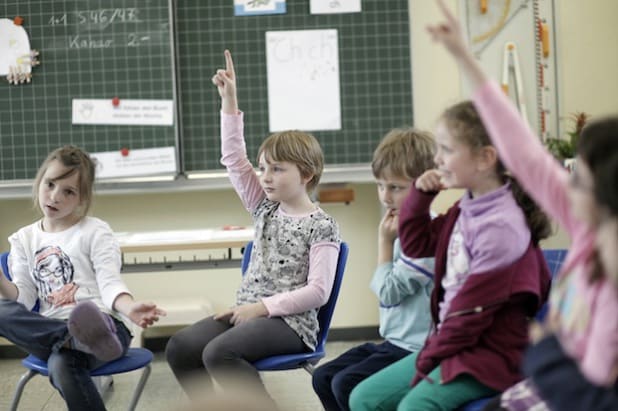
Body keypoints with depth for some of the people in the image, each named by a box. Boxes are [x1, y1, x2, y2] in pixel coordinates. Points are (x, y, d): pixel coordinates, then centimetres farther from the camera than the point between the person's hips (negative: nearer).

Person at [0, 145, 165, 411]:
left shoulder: (95, 232, 6)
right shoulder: (24, 239, 17)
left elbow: (110, 284, -7)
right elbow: (23, 299, 9)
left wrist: (129, 308, -31)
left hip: (104, 323, -5)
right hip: (50, 331, 5)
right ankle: (82, 339, -47)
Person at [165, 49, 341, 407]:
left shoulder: (322, 226, -6)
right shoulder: (266, 209, 13)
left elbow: (318, 291, -13)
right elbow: (234, 159, 7)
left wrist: (264, 306, -17)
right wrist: (230, 101, 1)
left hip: (290, 321, -7)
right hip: (250, 311, 7)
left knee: (219, 352, -31)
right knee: (180, 348, -15)